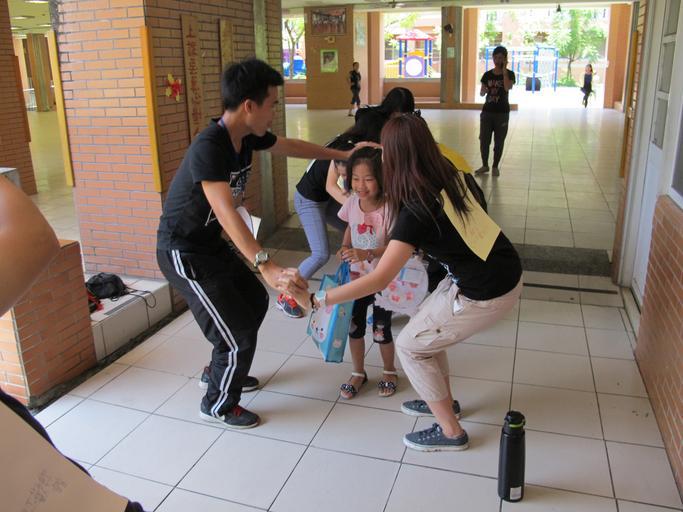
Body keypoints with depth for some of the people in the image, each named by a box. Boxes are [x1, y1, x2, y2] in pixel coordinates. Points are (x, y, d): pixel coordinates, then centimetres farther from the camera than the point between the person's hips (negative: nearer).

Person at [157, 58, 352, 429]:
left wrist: (341, 155, 23)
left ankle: (219, 370, 42)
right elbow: (226, 213, -42)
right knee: (240, 332, -5)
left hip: (212, 243, 9)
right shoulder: (208, 148, -30)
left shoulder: (246, 136, -4)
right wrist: (265, 266, -52)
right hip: (184, 254, -9)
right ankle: (218, 405, 21)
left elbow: (291, 147, 14)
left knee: (255, 302, 21)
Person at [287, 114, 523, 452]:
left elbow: (378, 281, -26)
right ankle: (443, 399, 40)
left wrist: (315, 300, -22)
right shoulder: (447, 176, -3)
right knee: (425, 328, 22)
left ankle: (450, 432, 19)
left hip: (487, 294, -8)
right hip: (505, 270, 8)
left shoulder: (417, 211, -25)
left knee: (411, 346, 6)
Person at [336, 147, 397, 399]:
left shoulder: (388, 209, -24)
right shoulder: (352, 203, -8)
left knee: (381, 331, 7)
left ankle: (389, 372, 35)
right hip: (357, 276, 4)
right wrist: (345, 248, -7)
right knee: (354, 327, 11)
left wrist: (368, 253, -41)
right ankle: (358, 373, 34)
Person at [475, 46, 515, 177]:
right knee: (484, 140, 2)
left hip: (502, 112, -2)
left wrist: (504, 70, -17)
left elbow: (507, 88, -22)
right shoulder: (487, 74, 6)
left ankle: (495, 166, 15)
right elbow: (481, 93, 9)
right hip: (487, 111, 3)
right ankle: (484, 165, 17)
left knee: (499, 141, 3)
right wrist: (484, 90, -14)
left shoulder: (509, 74, -2)